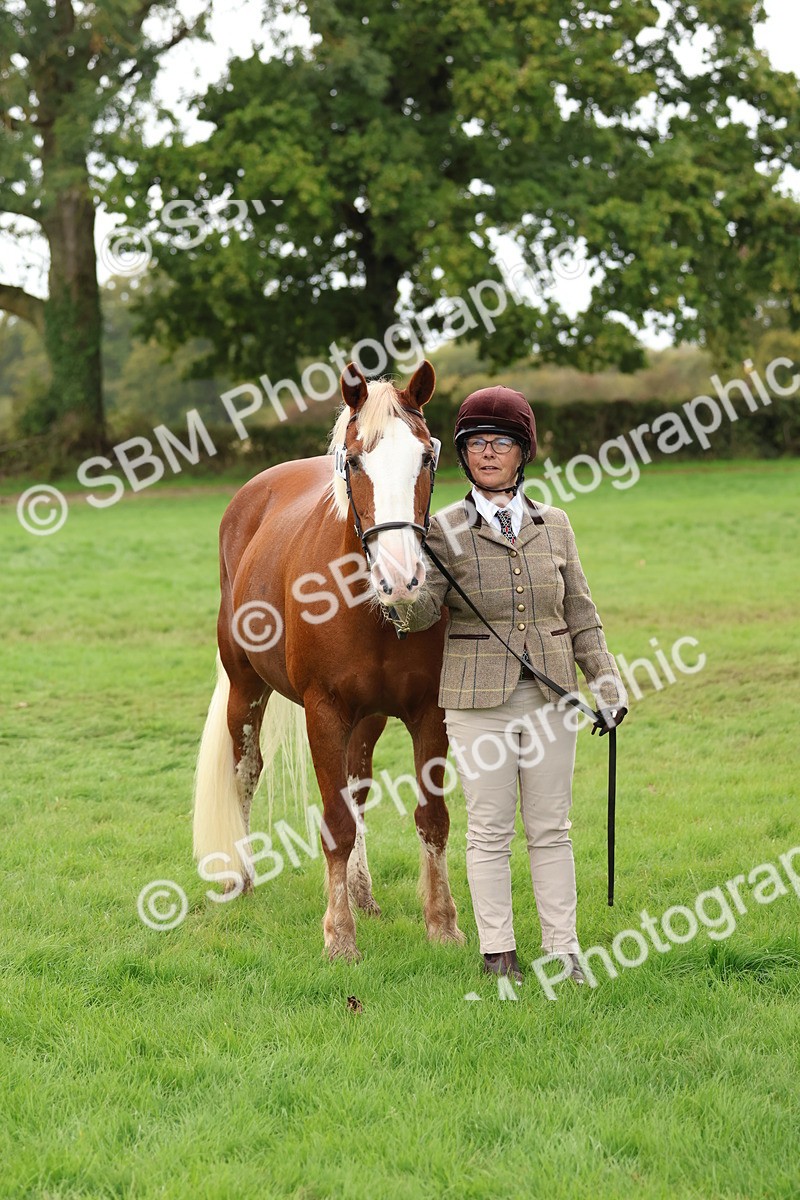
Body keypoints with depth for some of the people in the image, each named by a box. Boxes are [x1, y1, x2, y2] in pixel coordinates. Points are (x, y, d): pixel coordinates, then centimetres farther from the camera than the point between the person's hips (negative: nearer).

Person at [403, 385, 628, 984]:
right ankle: (497, 950, 13)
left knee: (552, 828, 8)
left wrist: (607, 680, 5)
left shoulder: (554, 524, 6)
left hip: (551, 697, 3)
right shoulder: (446, 530, -3)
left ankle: (563, 948, 15)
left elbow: (580, 613, 11)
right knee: (490, 830, 3)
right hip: (479, 700, -3)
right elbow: (421, 614, -12)